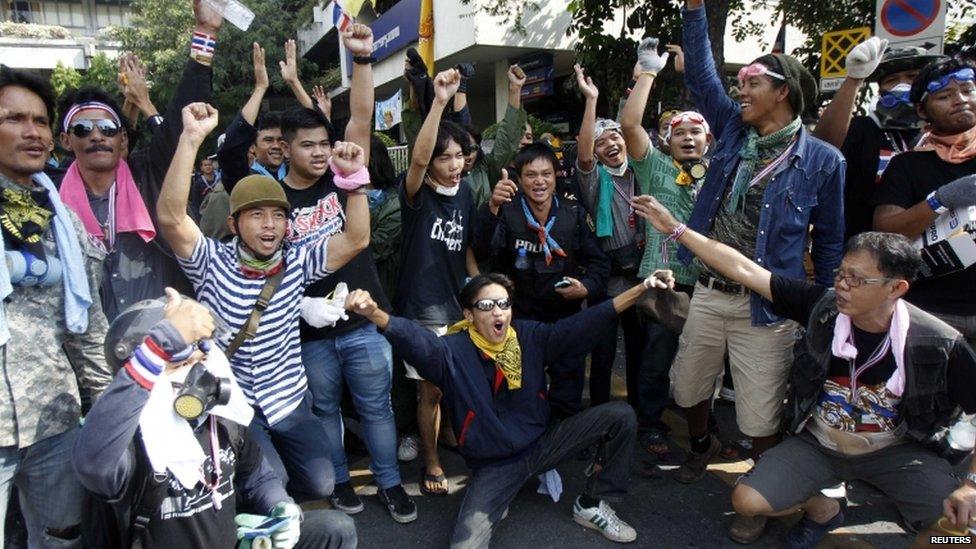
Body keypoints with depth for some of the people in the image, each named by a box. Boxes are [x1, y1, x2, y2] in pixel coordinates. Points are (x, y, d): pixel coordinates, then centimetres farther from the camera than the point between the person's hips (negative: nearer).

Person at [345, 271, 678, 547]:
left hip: (541, 444, 5)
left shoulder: (531, 336, -3)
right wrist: (375, 314, -56)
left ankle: (592, 506, 11)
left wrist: (641, 288, -20)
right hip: (494, 465, -4)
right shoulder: (454, 352, -15)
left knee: (619, 416, -7)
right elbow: (417, 341, -34)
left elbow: (582, 324, -10)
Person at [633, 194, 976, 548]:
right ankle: (823, 510, 18)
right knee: (747, 501, -14)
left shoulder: (939, 345, -21)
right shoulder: (823, 306, -19)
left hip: (895, 452, -1)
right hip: (817, 445, 2)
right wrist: (676, 228, -20)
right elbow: (743, 270, -19)